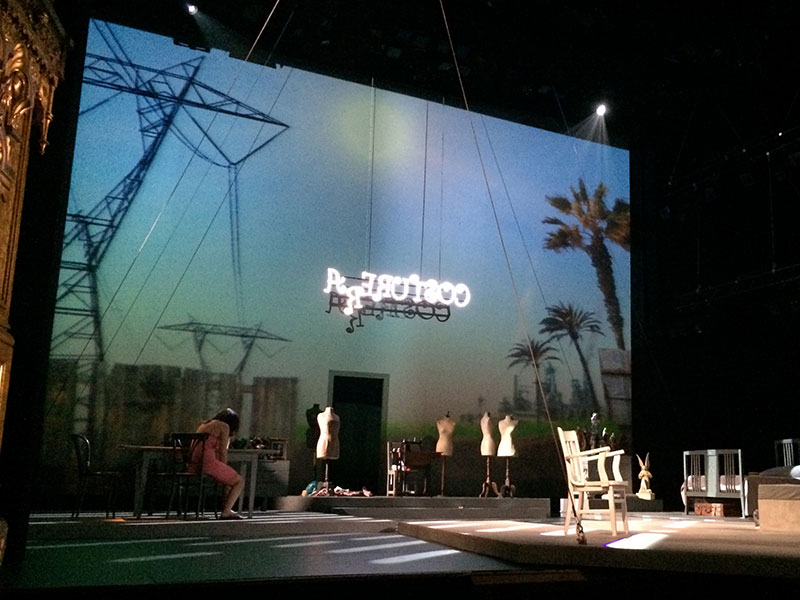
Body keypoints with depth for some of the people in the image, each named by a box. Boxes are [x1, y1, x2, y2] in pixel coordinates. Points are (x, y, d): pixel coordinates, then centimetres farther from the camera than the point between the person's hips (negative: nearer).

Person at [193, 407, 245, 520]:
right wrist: (224, 467, 9)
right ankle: (226, 512, -6)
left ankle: (226, 509, 28)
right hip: (208, 461, -9)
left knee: (230, 476, 28)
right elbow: (223, 451, -1)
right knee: (240, 481, 3)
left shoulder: (204, 425, 26)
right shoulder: (224, 426, 2)